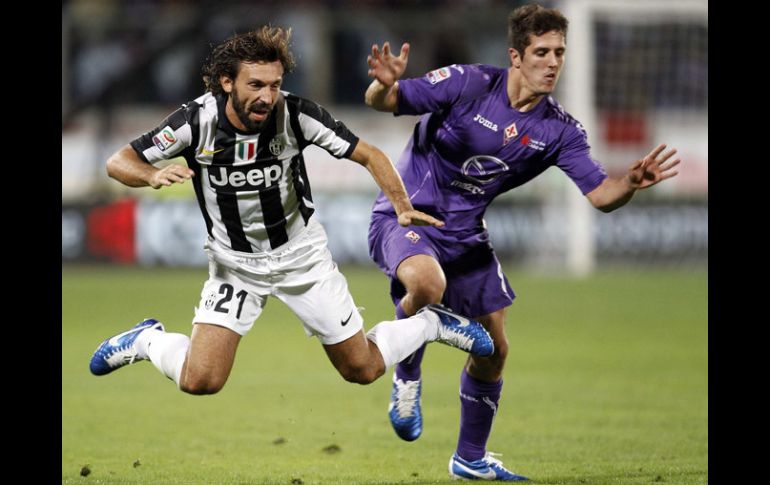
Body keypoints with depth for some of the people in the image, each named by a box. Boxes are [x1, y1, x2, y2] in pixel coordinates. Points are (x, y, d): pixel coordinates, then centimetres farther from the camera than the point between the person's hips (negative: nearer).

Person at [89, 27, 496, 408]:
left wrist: (403, 207, -27)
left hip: (302, 256, 0)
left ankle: (431, 324, 36)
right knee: (199, 382, -16)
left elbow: (368, 155, -12)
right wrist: (153, 176, -40)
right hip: (234, 262, 0)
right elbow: (118, 162, -18)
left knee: (363, 369, 7)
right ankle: (148, 340, 17)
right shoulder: (197, 120, -22)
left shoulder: (296, 114, -22)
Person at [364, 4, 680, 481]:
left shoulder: (559, 129, -5)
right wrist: (385, 86, -44)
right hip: (406, 216, -6)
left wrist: (632, 183, -31)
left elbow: (601, 194, -8)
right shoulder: (468, 84, -19)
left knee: (493, 349, 7)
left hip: (466, 234, 6)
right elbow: (383, 102, -19)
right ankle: (407, 376, -7)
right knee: (427, 284, -38)